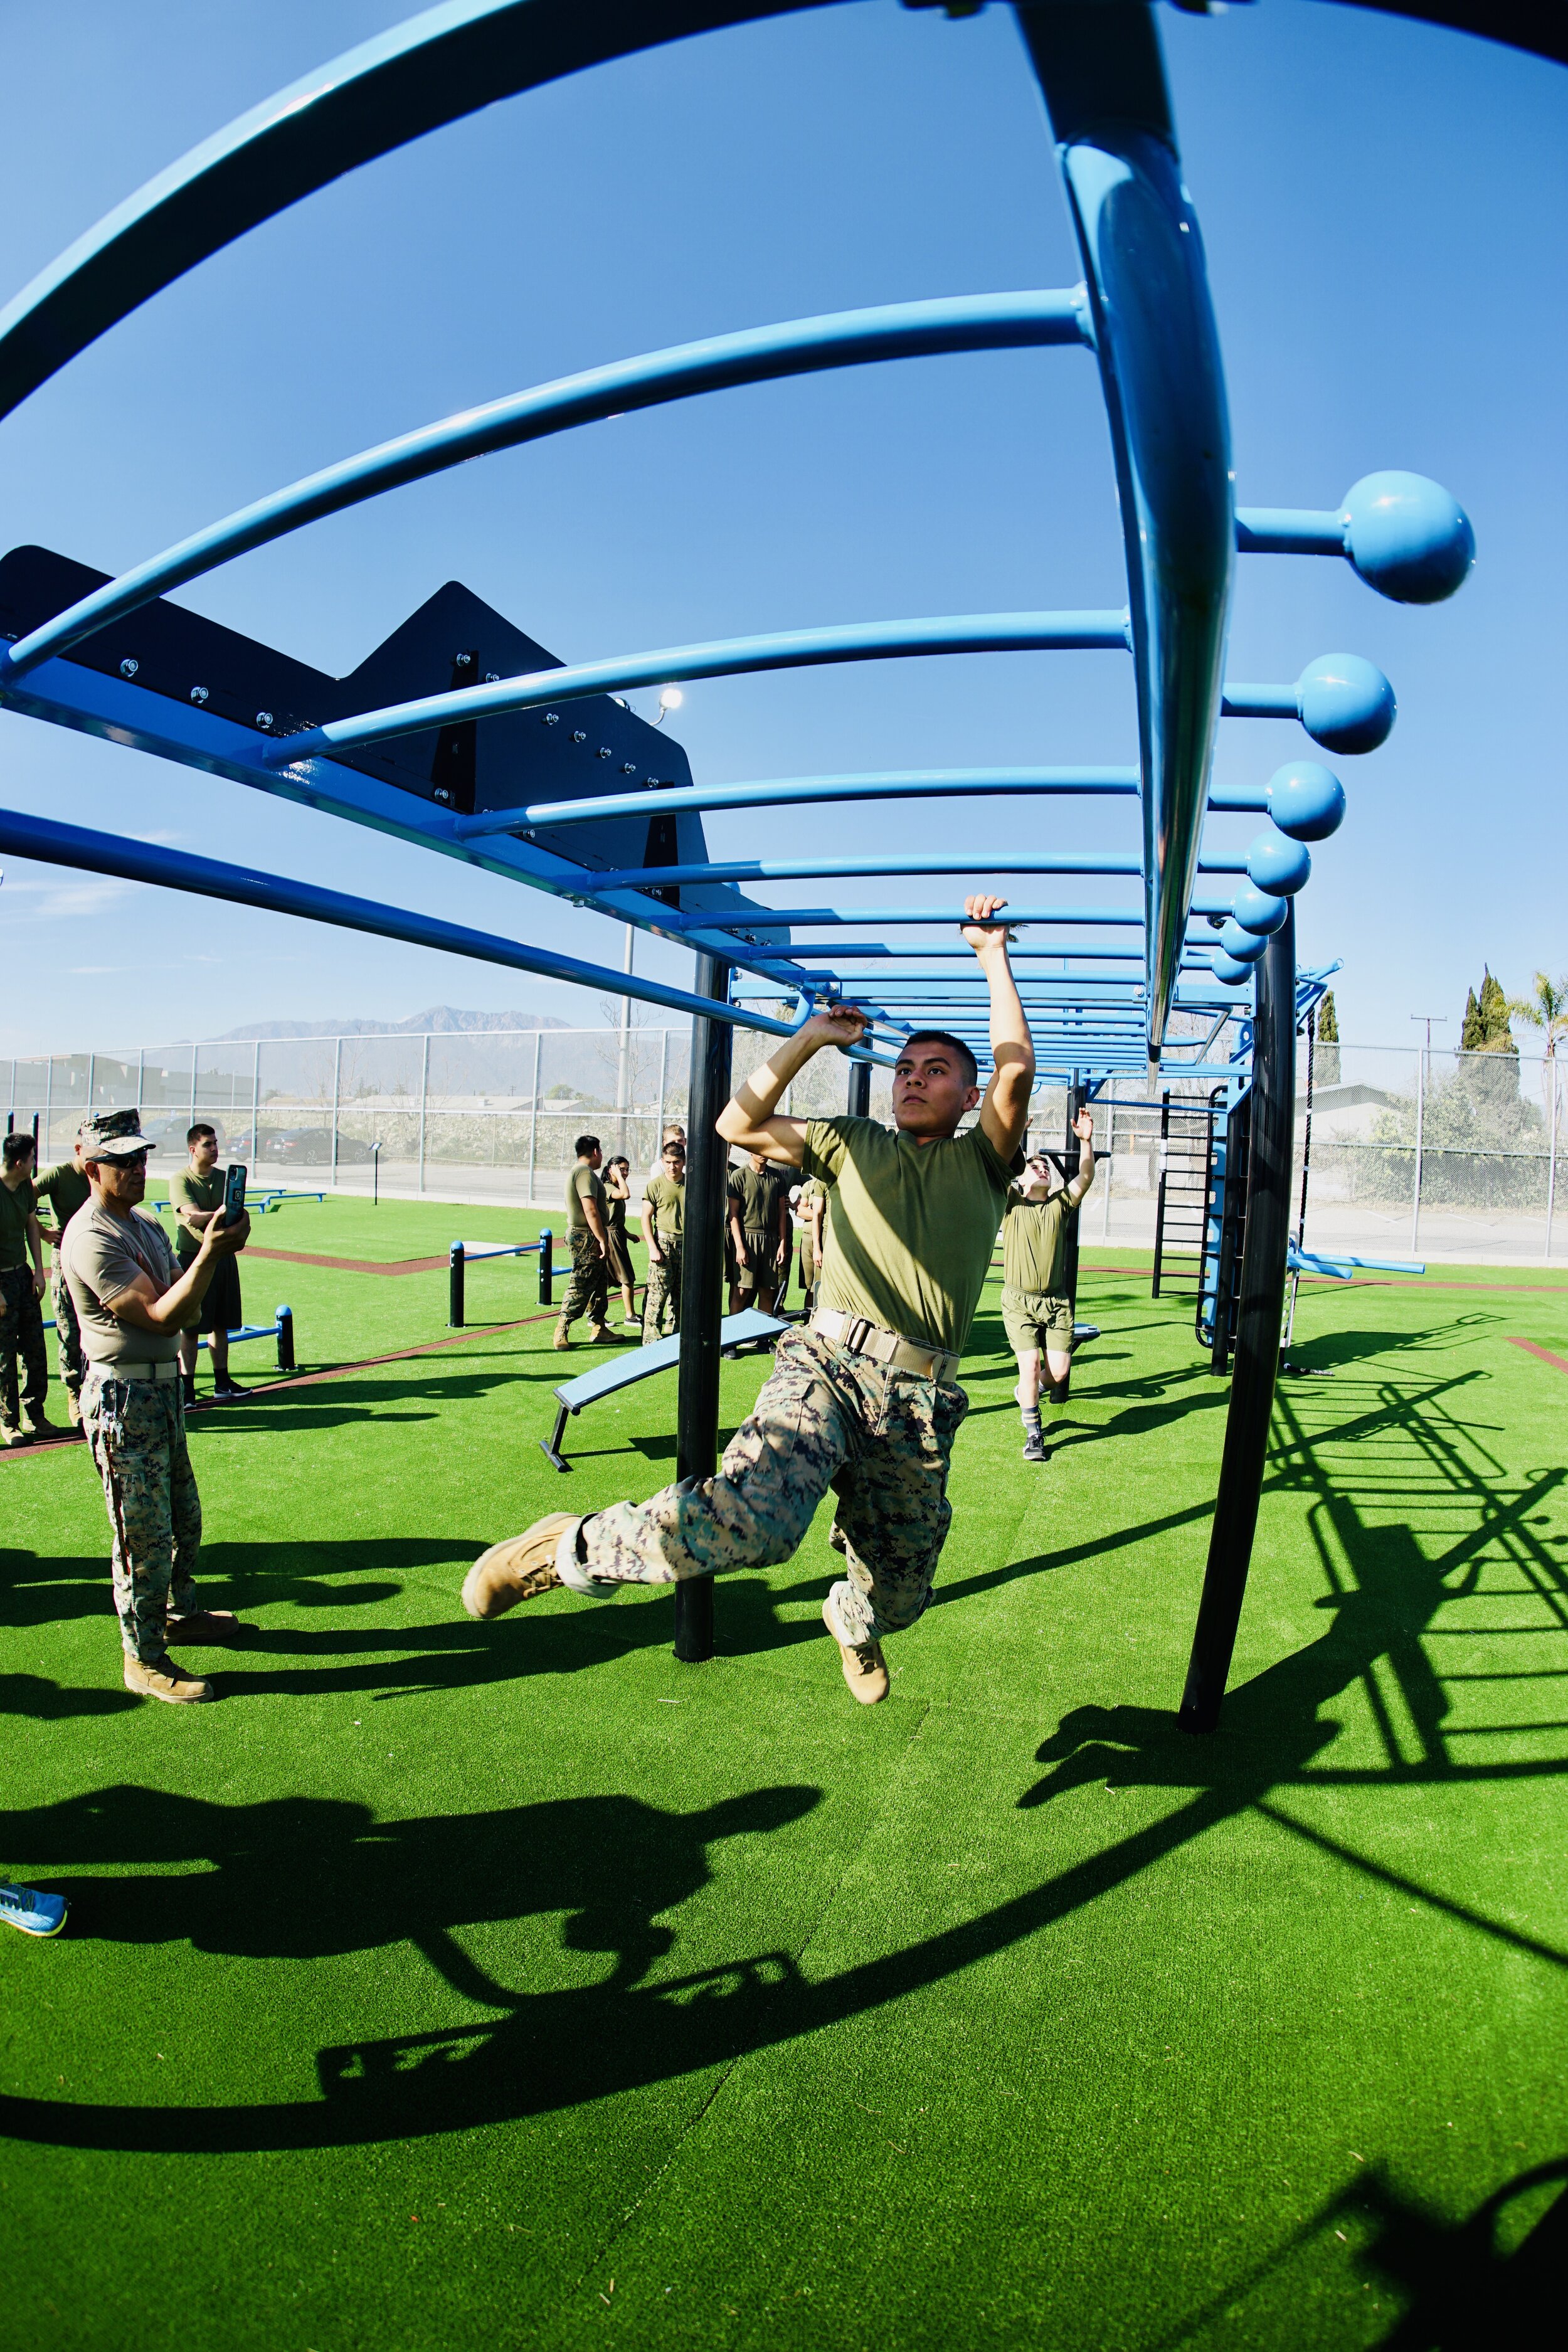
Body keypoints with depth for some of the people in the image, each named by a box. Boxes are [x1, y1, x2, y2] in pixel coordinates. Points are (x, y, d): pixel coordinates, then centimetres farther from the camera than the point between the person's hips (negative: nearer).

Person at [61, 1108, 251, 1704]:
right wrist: (209, 1255, -32)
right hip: (123, 1399, -9)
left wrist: (216, 1250, -8)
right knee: (144, 1533, 0)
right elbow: (161, 1317, -25)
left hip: (165, 1387, 9)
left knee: (182, 1516, 23)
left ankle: (181, 1611, 42)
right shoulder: (91, 1239, -20)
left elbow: (179, 1296, 8)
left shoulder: (145, 1222, 11)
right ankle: (144, 1660, 14)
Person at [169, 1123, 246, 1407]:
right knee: (190, 1327, -2)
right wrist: (220, 1215, -36)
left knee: (221, 1323, 11)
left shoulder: (225, 1177, 11)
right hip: (192, 1258, -5)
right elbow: (193, 1217, -20)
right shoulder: (180, 1180, -6)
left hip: (223, 1257, 5)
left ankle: (222, 1382, 20)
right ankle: (187, 1387, 4)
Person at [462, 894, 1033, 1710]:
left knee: (897, 1594, 15)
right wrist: (811, 1038, 14)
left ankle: (852, 1622, 53)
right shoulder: (852, 1144, 19)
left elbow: (1016, 1068, 1)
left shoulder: (981, 1162, 16)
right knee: (756, 1513, -33)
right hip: (828, 1363, -2)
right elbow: (738, 1124, 12)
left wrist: (993, 955, 7)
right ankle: (574, 1549, -14)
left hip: (919, 1403, 2)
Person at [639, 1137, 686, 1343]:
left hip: (687, 1244, 4)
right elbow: (646, 1218, -2)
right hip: (663, 1243, -4)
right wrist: (653, 1248, -11)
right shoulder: (656, 1184, -3)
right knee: (657, 1293, -7)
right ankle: (651, 1340, -3)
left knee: (682, 1295, 9)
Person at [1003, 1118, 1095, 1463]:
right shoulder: (1012, 1204, 2)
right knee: (1029, 1365, -11)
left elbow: (1085, 1178, 0)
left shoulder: (1060, 1205, 9)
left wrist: (1086, 1141, -12)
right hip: (1019, 1301, -3)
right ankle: (1033, 1434, 8)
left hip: (1056, 1302, 3)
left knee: (1059, 1371, -4)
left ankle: (1028, 1391, 31)